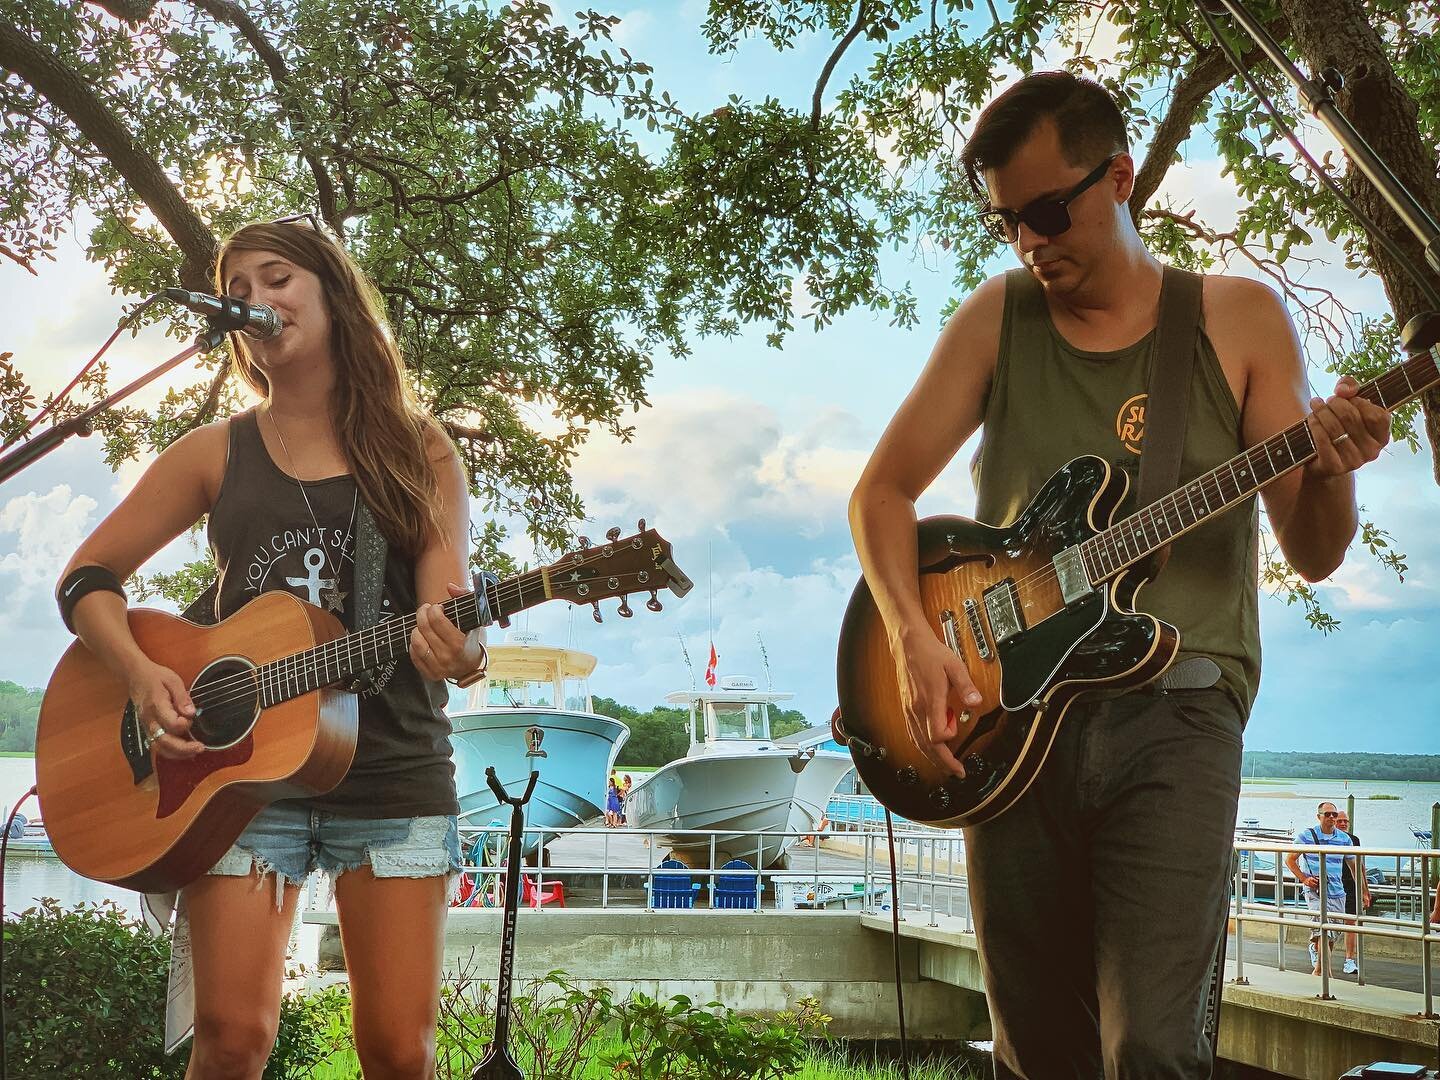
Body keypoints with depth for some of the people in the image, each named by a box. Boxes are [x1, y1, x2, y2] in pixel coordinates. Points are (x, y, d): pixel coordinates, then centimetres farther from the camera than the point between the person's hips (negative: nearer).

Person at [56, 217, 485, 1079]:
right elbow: (88, 577, 10)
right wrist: (143, 673, -9)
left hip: (393, 772, -1)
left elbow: (447, 598, -2)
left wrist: (458, 648, -26)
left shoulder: (419, 450, 6)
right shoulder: (216, 454, 9)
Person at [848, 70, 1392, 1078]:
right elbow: (883, 489, 9)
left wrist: (1329, 473, -19)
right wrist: (914, 636, -8)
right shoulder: (999, 315, 7)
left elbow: (1313, 553, 4)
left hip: (1173, 713, -2)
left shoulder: (1238, 317, 3)